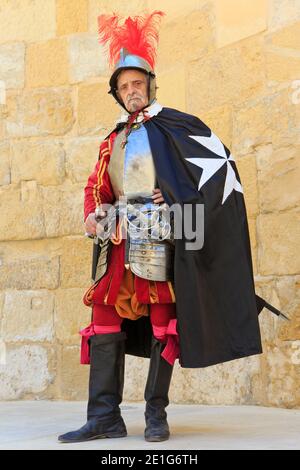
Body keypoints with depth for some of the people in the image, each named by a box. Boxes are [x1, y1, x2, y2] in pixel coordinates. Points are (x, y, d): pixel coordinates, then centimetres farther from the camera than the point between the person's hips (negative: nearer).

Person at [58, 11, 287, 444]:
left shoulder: (173, 127, 3)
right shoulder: (114, 141, 21)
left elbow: (221, 166, -2)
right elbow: (97, 187, 23)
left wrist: (183, 208, -8)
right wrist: (92, 216, 2)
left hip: (160, 239, -6)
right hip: (119, 242, 6)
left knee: (162, 323, -4)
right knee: (105, 321, 0)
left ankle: (156, 415, 3)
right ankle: (105, 417, 2)